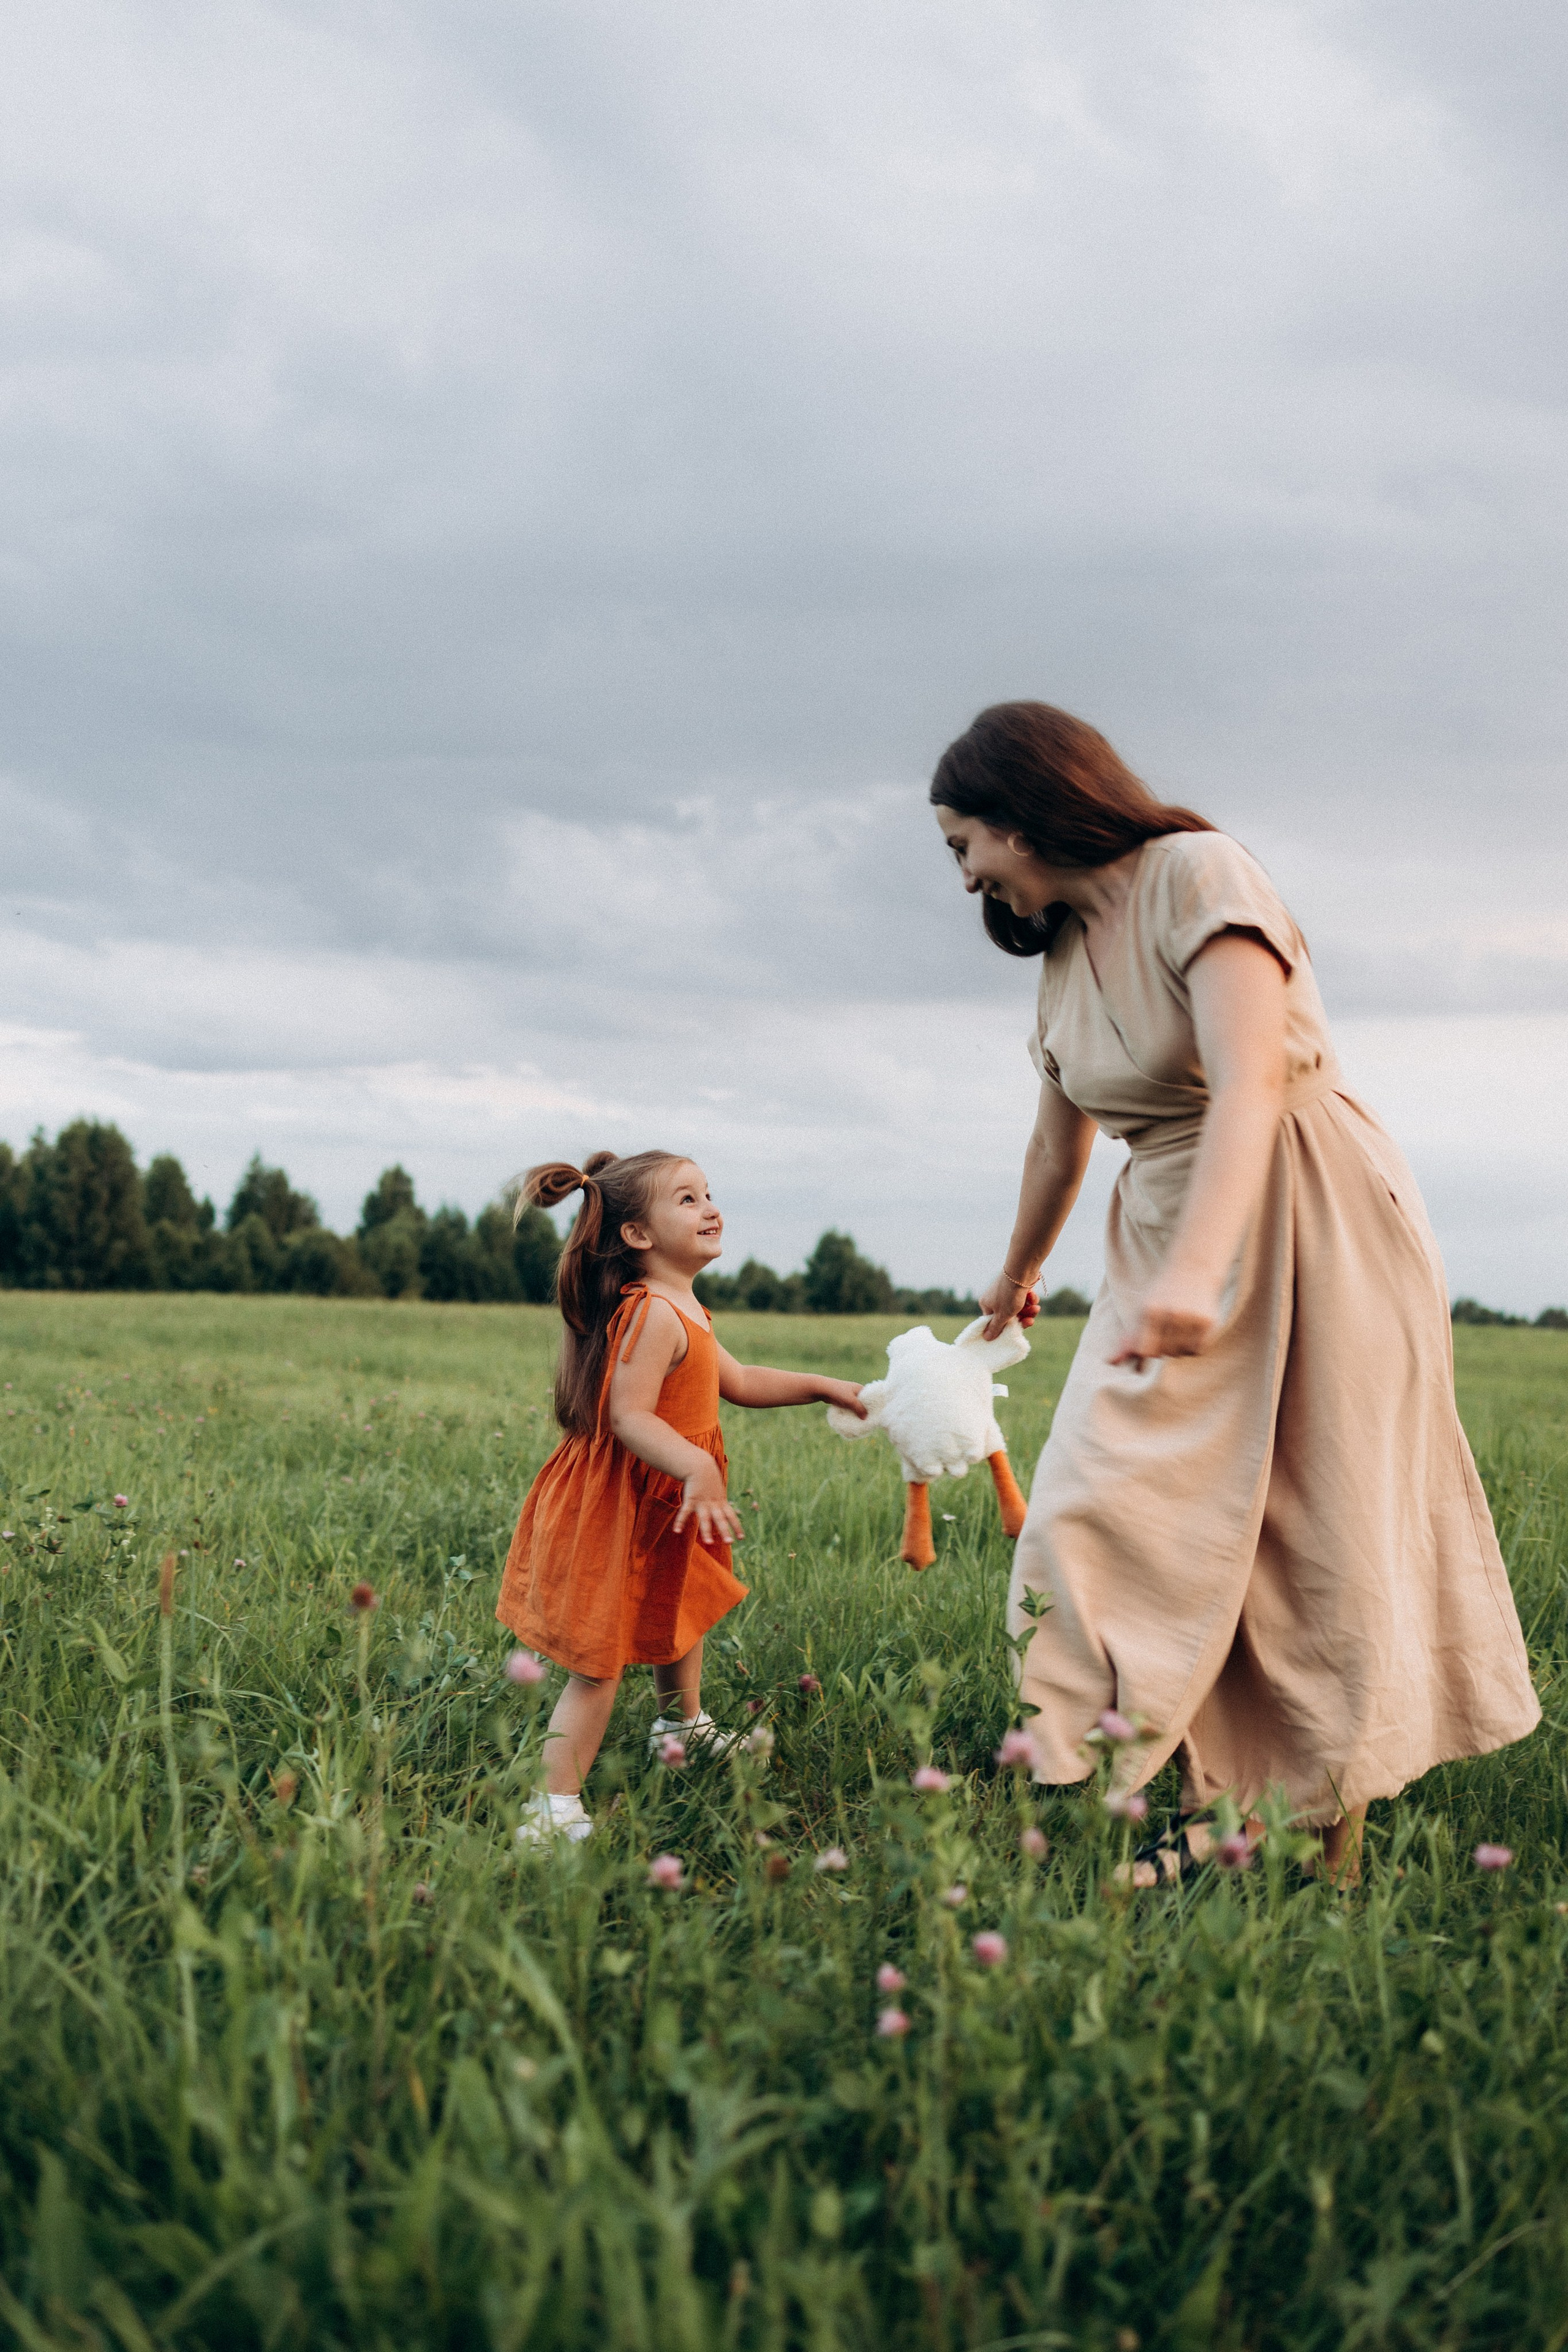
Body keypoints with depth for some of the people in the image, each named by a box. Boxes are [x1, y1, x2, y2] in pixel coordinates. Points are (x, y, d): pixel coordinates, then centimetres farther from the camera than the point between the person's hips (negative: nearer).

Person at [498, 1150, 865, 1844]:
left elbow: (737, 1382, 20)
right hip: (619, 1507, -11)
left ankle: (683, 1724, 55)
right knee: (602, 1657, -9)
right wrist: (695, 1468, -44)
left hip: (665, 1500, 11)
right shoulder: (654, 1315, -25)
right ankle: (555, 1803, -7)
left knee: (681, 1611, 31)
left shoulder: (677, 1310, 9)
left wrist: (823, 1387, 17)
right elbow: (628, 1415, -32)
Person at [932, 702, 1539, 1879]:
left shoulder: (1197, 873, -15)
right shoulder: (1064, 951, 10)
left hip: (1310, 1227, -7)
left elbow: (1251, 1078, -30)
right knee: (1103, 1520, -6)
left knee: (1323, 1547, -3)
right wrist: (1017, 1276, 41)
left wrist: (1193, 1271, -43)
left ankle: (1337, 1835, 7)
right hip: (1168, 1235, 7)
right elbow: (1059, 1142, 27)